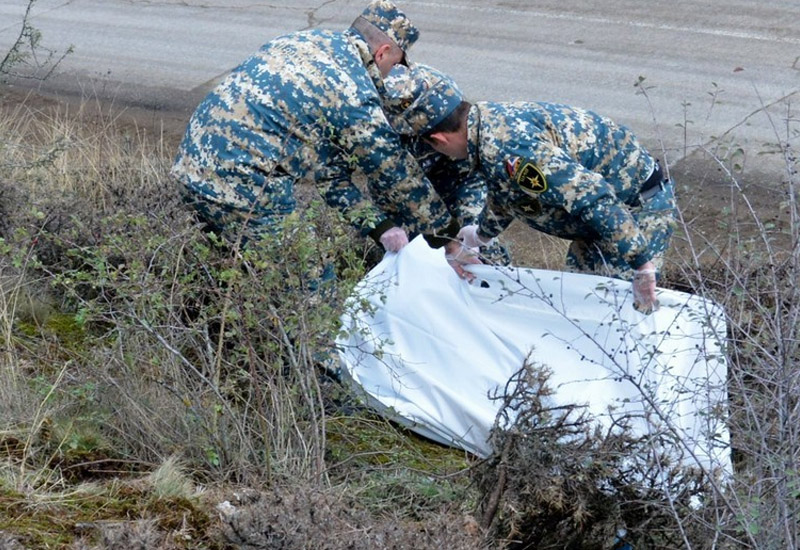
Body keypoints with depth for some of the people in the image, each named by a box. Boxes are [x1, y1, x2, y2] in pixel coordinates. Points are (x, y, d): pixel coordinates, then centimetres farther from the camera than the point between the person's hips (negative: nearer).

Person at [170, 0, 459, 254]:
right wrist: (444, 228, 16)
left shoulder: (307, 40, 14)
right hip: (242, 189, -9)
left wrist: (379, 225, 15)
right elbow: (395, 173, 0)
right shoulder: (355, 95, -11)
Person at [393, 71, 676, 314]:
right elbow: (505, 194, 23)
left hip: (639, 209, -10)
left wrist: (642, 269, -33)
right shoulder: (493, 120, 3)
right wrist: (475, 237, 37)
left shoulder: (508, 149, -31)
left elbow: (592, 200, -36)